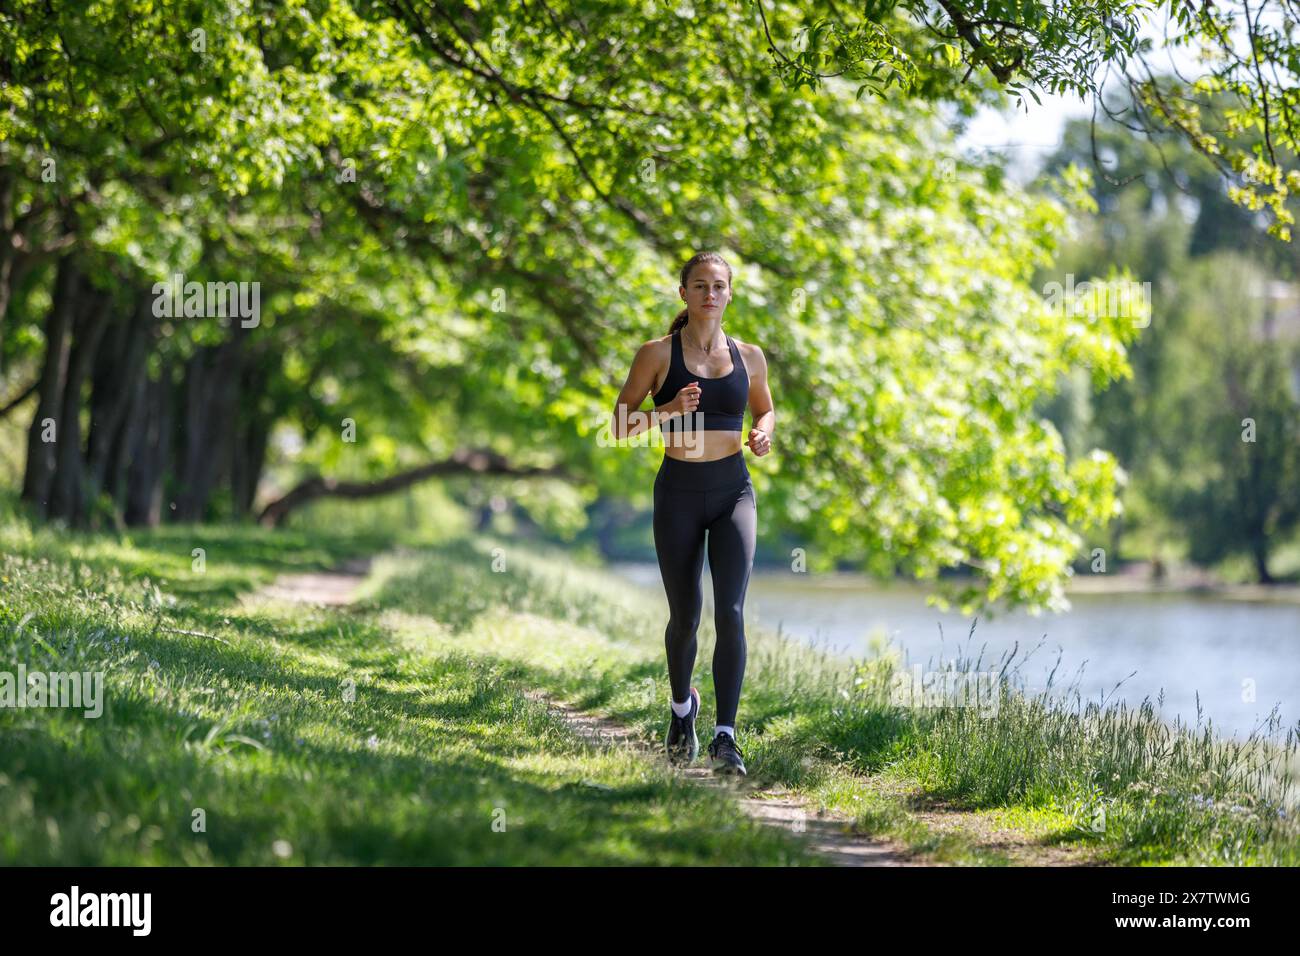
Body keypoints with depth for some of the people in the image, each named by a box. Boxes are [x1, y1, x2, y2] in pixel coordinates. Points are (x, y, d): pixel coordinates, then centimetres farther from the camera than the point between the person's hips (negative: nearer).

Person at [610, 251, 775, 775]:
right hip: (678, 493, -1)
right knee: (685, 614, 9)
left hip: (733, 491, 1)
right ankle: (682, 705, 39)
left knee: (731, 612, -15)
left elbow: (764, 408, 22)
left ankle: (725, 736, -16)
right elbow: (621, 425, -1)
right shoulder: (657, 354, -2)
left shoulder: (749, 356, 5)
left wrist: (763, 432, -1)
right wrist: (668, 410, -18)